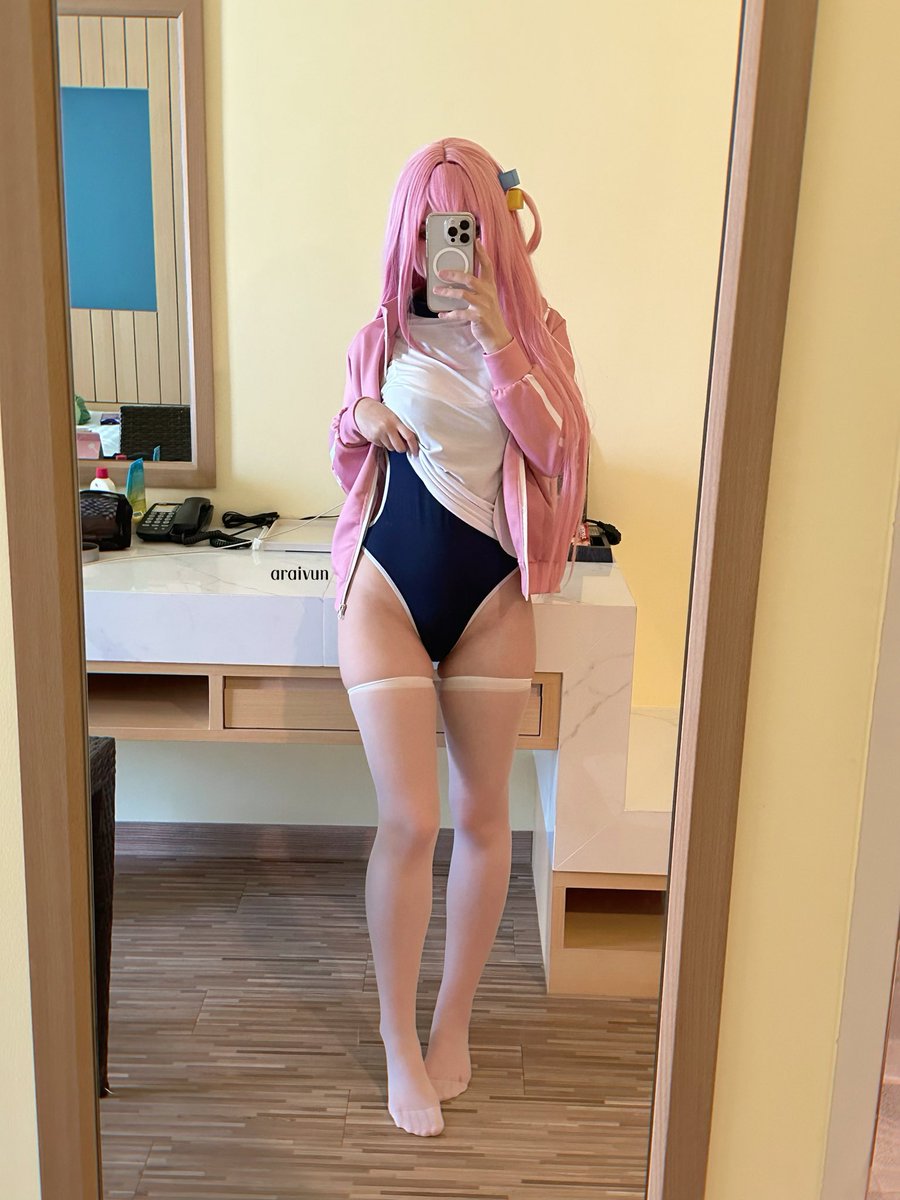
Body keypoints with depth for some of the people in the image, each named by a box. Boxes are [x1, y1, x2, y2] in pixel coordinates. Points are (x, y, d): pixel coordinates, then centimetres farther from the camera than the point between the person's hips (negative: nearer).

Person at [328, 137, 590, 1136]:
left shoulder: (531, 328, 3)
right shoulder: (381, 335, 5)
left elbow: (552, 447, -10)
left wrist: (497, 339, -18)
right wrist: (359, 419, -7)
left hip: (491, 595, 1)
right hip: (388, 589, -1)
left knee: (483, 816, 9)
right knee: (410, 820, -4)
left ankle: (453, 1020, 29)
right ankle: (400, 1042, 16)